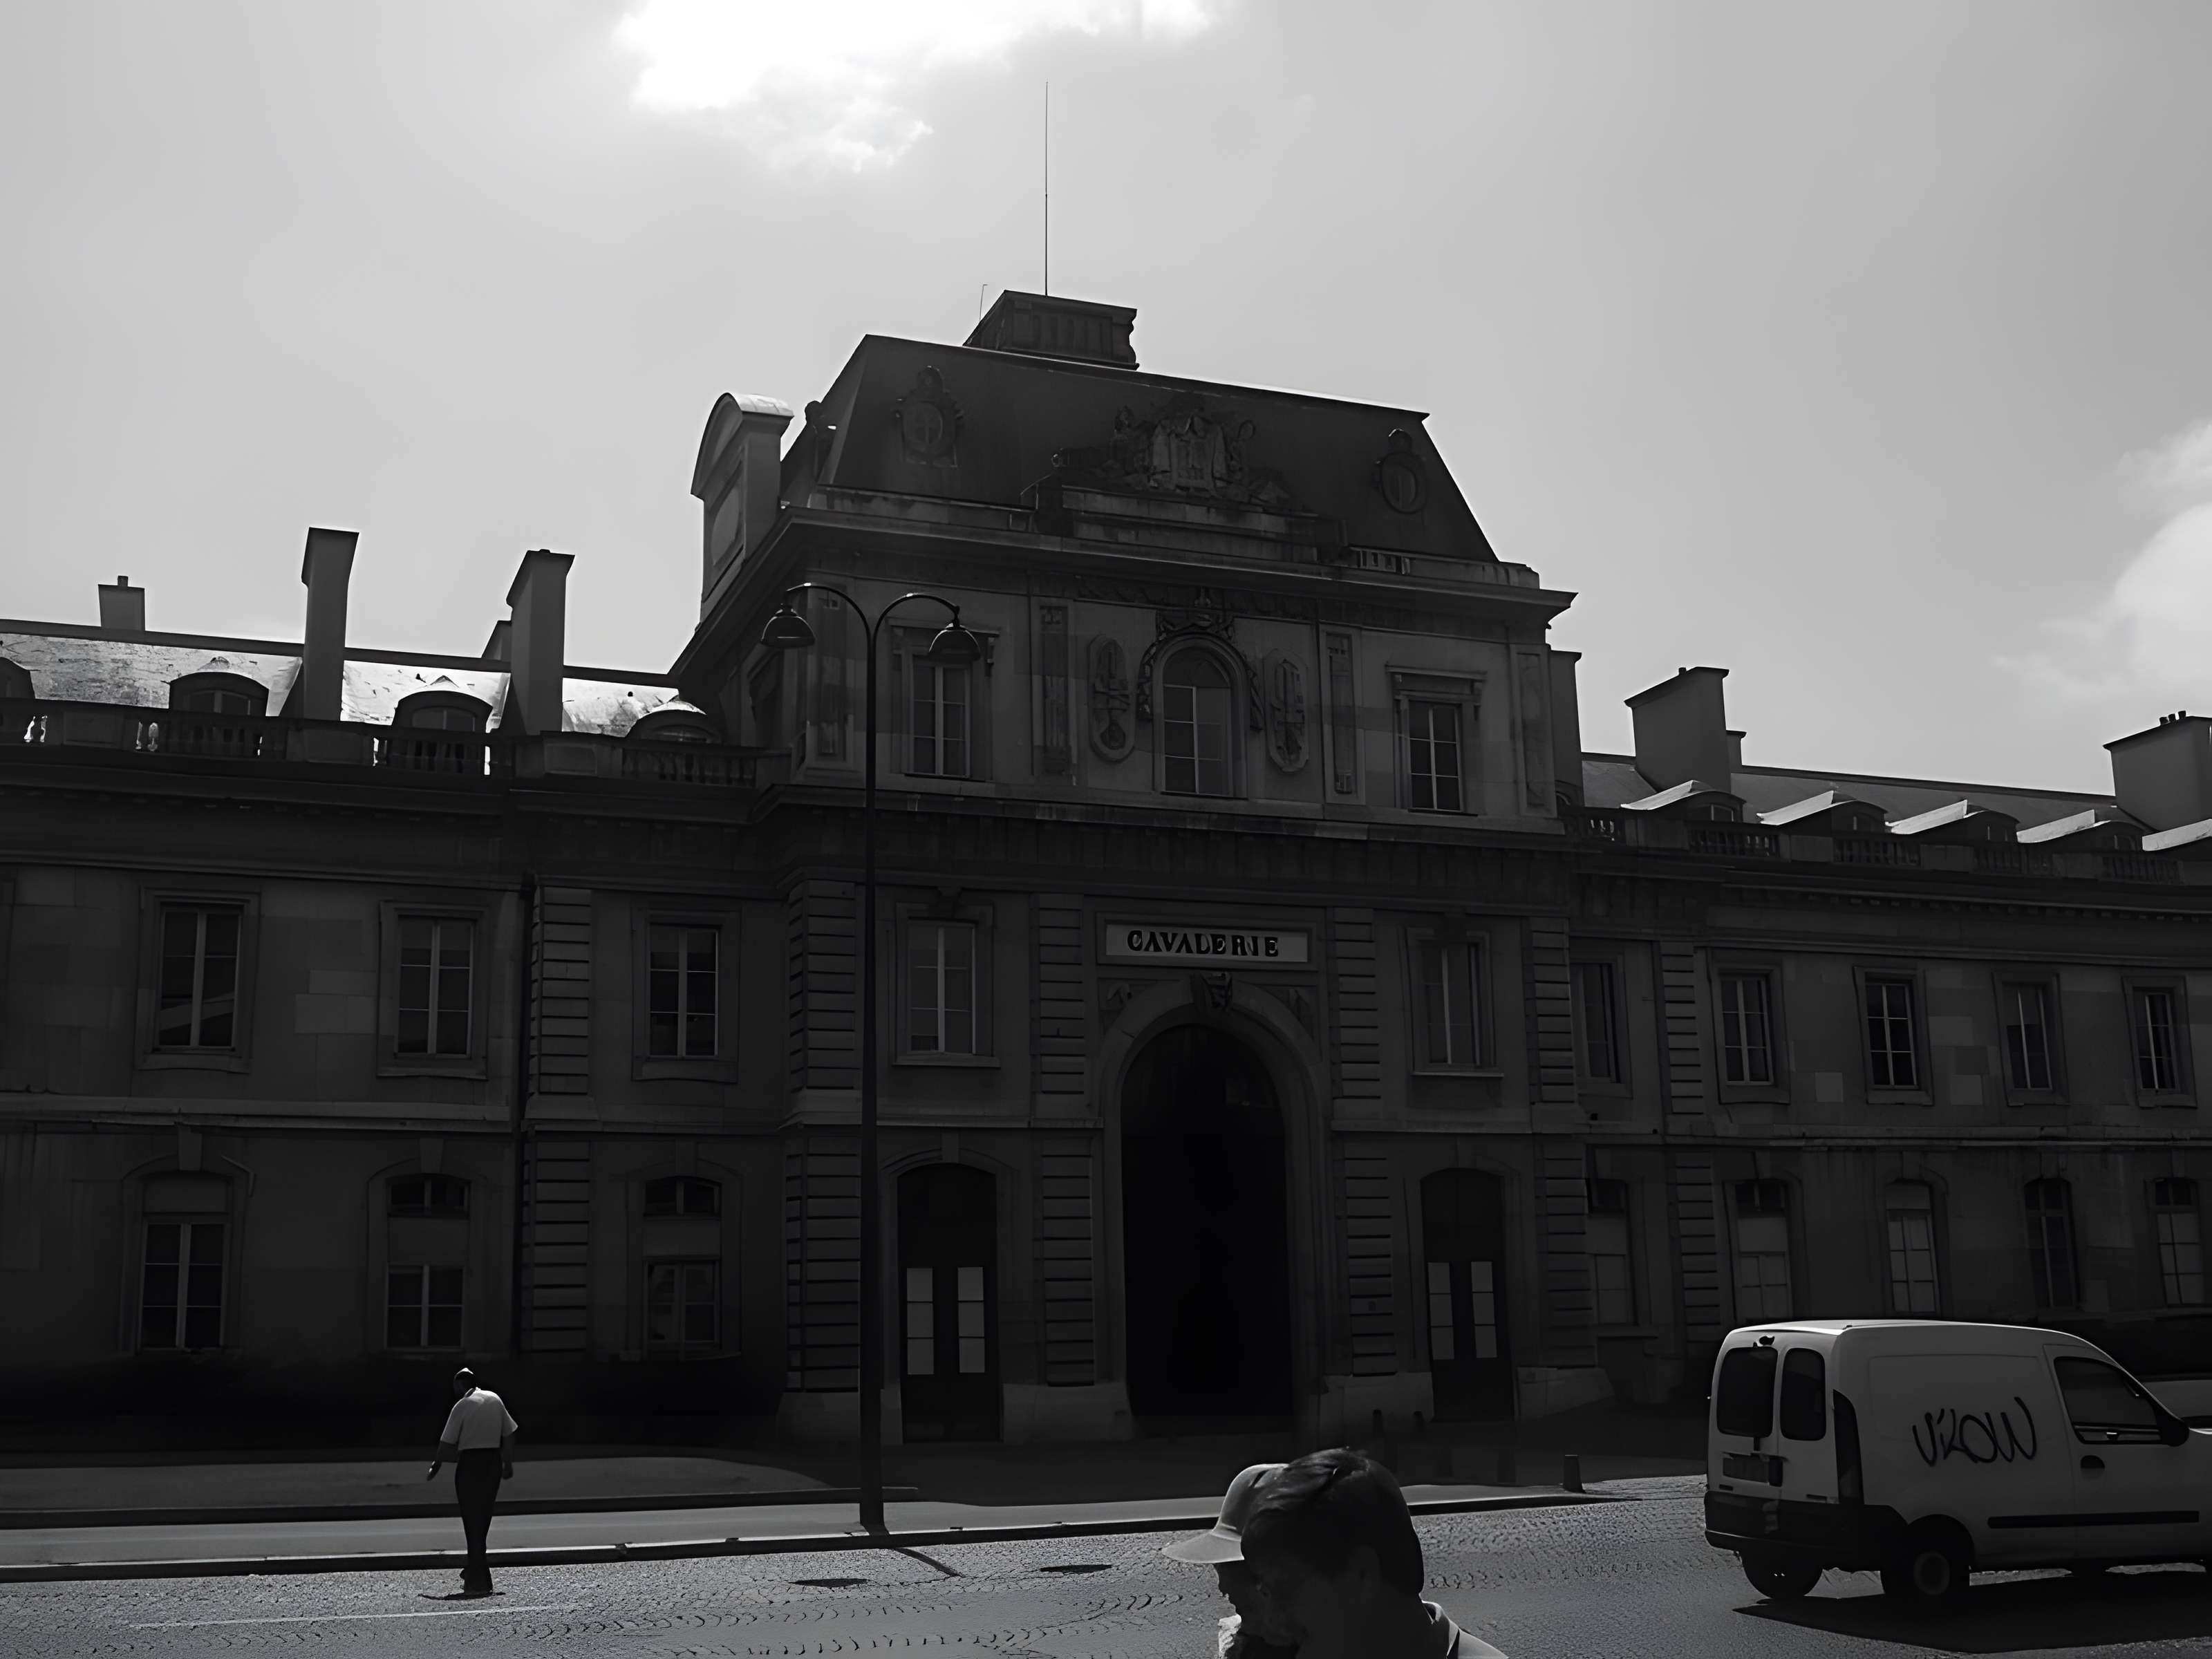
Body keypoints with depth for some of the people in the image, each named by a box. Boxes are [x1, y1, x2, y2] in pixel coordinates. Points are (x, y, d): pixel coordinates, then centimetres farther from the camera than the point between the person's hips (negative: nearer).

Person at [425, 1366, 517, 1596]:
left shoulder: (462, 1406, -8)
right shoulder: (495, 1399, 9)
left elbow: (447, 1444, -8)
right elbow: (509, 1434, 11)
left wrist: (435, 1466, 4)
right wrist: (508, 1464, 17)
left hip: (470, 1463, -5)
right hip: (494, 1460, 5)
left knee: (472, 1520, -1)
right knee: (483, 1519, 16)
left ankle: (478, 1581, -3)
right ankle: (476, 1568, 23)